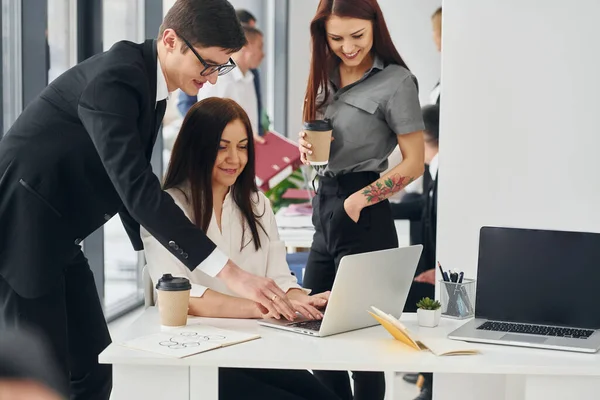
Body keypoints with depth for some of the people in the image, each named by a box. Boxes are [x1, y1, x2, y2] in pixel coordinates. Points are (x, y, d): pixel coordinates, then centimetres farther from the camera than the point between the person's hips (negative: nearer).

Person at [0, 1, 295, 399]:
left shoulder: (149, 80, 6)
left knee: (92, 368, 7)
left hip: (55, 237, 10)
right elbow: (138, 190, -33)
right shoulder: (115, 78, -24)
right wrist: (229, 272, -35)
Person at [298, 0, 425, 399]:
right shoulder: (327, 77, 11)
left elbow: (414, 163, -11)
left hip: (364, 217, -8)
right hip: (325, 209, 8)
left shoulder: (396, 81, -10)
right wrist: (308, 146, 0)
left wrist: (359, 200, -16)